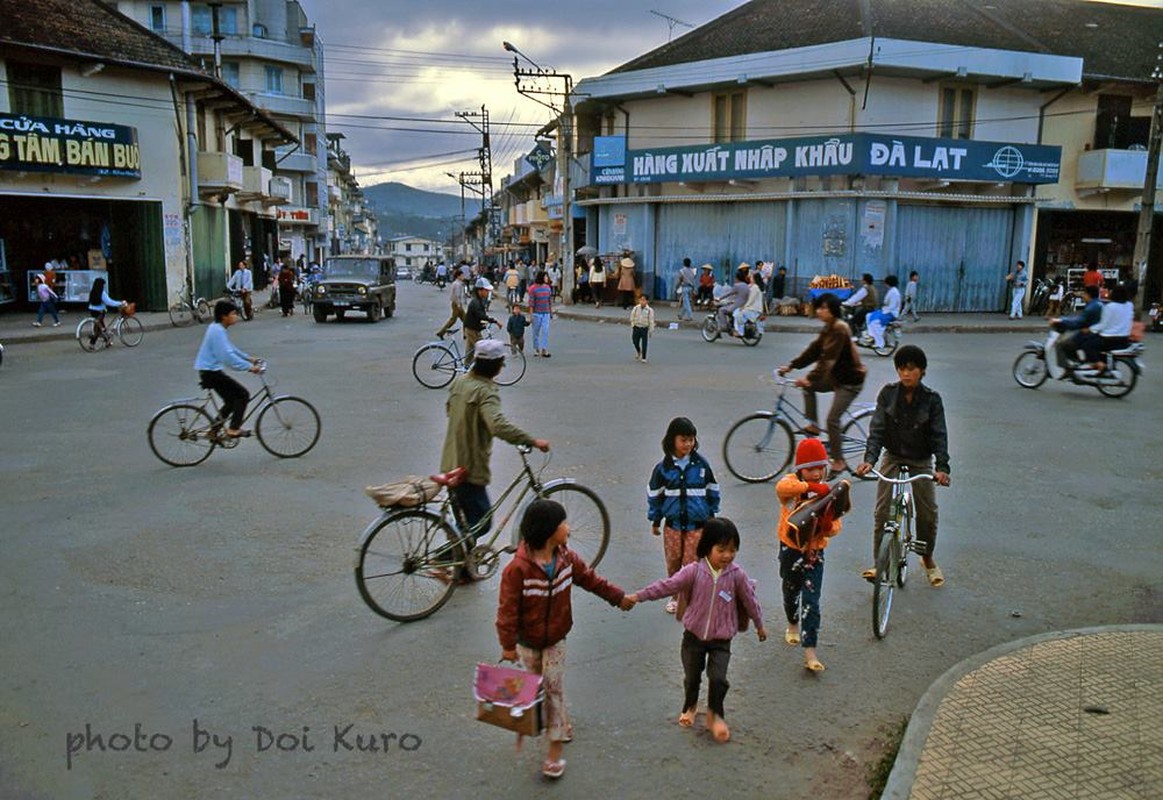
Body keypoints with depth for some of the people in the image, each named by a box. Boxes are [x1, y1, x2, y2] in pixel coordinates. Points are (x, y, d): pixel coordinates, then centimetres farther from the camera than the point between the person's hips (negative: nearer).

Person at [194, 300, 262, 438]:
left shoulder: (218, 328, 11)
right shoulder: (218, 331, -20)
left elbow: (230, 348, 24)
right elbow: (227, 355, -30)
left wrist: (248, 358, 21)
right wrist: (249, 367, -29)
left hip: (210, 371, 10)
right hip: (210, 372, -10)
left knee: (232, 400, 17)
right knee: (243, 394, -7)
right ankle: (234, 429, -5)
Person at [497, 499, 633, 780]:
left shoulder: (566, 558, -8)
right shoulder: (518, 568, -26)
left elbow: (590, 578, 8)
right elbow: (507, 607, -20)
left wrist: (618, 597, 11)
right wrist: (508, 644, -16)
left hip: (555, 639, 3)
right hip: (528, 641, -3)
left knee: (554, 687, 2)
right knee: (534, 688, 13)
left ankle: (555, 749, 10)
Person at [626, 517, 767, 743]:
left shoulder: (737, 574, -12)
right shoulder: (694, 571, -15)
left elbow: (749, 600, 2)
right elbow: (667, 585, -14)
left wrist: (760, 625, 14)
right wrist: (637, 596, -17)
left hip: (721, 640, 0)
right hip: (694, 635, 1)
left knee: (718, 678, -11)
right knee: (692, 676, 17)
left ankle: (715, 714, 16)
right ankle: (690, 707, 46)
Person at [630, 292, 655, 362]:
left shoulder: (650, 310, -9)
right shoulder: (635, 308, -3)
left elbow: (651, 321, -4)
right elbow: (632, 318, 7)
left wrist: (651, 331, -3)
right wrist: (632, 326, 6)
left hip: (645, 328, -2)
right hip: (636, 328, 2)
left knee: (644, 344, 0)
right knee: (635, 342, 13)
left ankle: (643, 358, 12)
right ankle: (638, 351, 45)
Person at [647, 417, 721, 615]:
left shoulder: (701, 463, -5)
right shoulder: (663, 467, -5)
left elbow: (712, 490, 8)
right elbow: (654, 494, 5)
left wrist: (711, 515, 13)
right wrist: (655, 520, 10)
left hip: (697, 525, -1)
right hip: (672, 524, 1)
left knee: (692, 564, -1)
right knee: (672, 563, 12)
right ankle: (675, 597, 31)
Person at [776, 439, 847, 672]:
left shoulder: (828, 492, -6)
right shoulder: (792, 483, -14)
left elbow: (833, 529, -7)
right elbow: (781, 487, -42)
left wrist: (828, 525, -30)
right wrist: (810, 486, -47)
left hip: (814, 551, 0)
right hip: (790, 548, 0)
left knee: (811, 602, -6)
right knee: (791, 591, 22)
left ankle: (809, 653, -5)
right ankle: (793, 624, 52)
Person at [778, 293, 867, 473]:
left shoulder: (839, 329, -23)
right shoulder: (829, 328, 7)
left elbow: (828, 358, -31)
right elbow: (813, 350, 6)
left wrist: (810, 378, -38)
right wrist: (791, 365, -1)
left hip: (850, 379, -10)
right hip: (837, 376, 10)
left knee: (832, 419, -11)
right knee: (808, 385, 2)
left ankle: (839, 461, 3)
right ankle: (813, 424, 9)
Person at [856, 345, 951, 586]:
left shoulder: (931, 399, -13)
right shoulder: (888, 394, -10)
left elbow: (939, 435, -17)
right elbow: (877, 429, -15)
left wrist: (942, 467, -31)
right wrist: (869, 459, -30)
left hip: (921, 461, 0)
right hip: (893, 458, 0)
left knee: (928, 512, 1)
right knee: (882, 511, -8)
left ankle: (927, 558, 26)